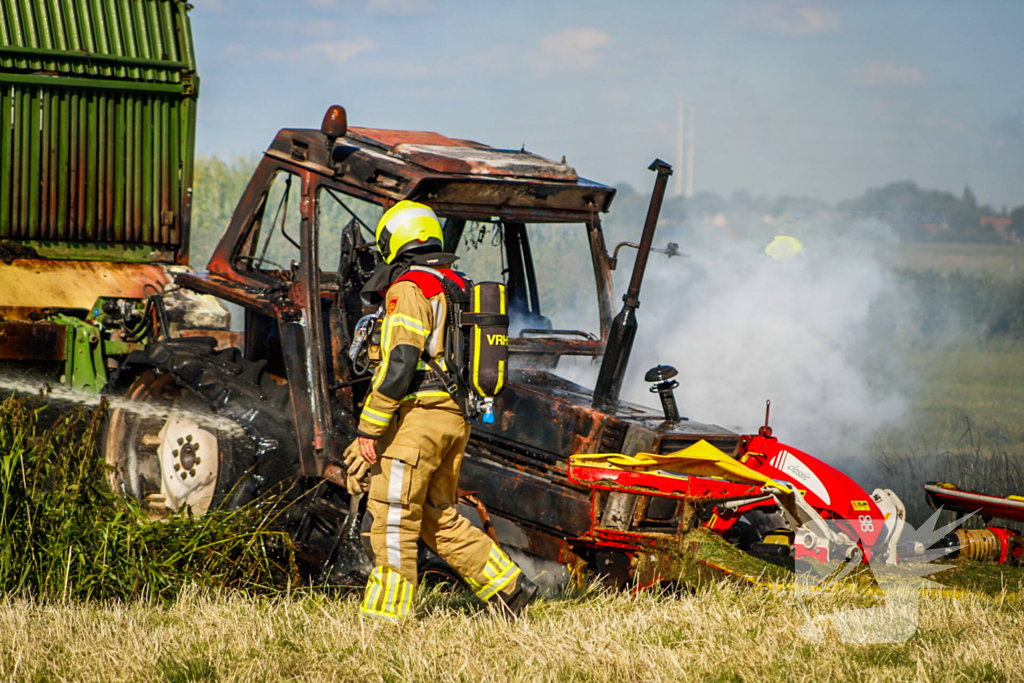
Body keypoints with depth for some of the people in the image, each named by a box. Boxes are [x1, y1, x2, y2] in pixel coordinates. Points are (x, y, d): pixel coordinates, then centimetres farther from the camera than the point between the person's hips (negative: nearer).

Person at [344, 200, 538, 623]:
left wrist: (368, 430, -17)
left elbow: (399, 366, -20)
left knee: (393, 513, -6)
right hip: (456, 417, 9)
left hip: (419, 414, -9)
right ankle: (509, 586, 13)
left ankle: (386, 614, -6)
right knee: (437, 518, 16)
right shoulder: (456, 287, 17)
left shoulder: (408, 290, -11)